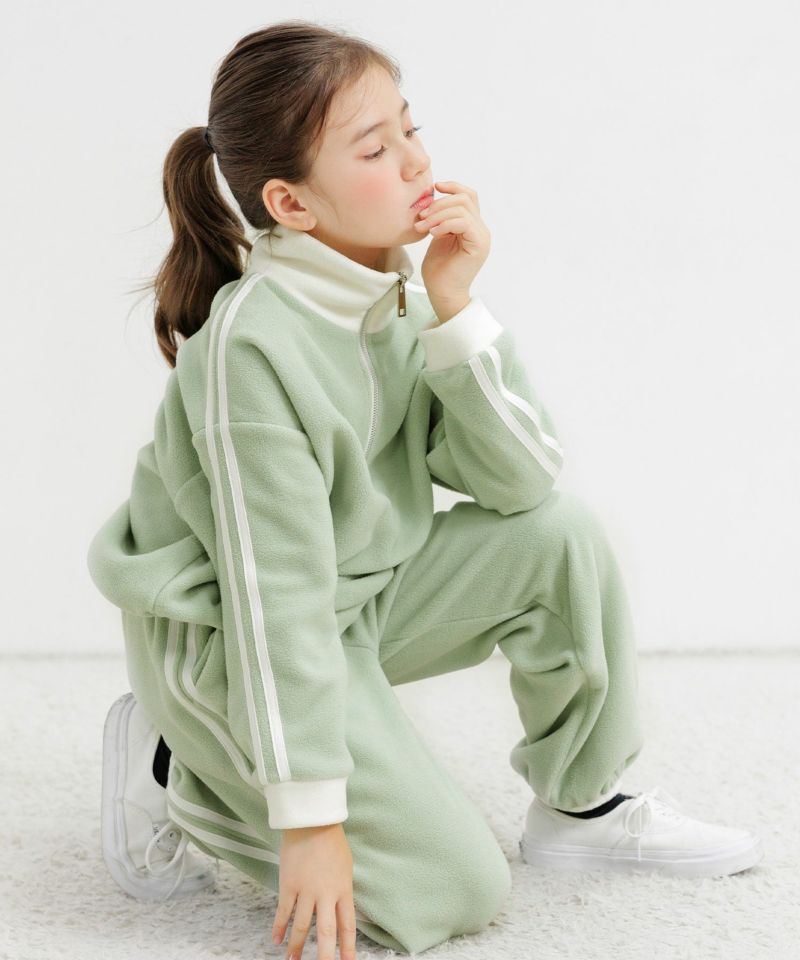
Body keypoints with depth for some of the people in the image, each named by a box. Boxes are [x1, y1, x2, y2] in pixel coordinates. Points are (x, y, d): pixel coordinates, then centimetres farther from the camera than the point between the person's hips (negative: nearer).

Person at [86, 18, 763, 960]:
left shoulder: (399, 296, -6)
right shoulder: (252, 346, -29)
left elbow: (519, 477, -8)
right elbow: (278, 597, -28)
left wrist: (456, 311, -21)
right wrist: (312, 818, -25)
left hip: (367, 591, 7)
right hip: (227, 641, -7)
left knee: (561, 533, -11)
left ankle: (581, 808, 8)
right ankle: (176, 784, 4)